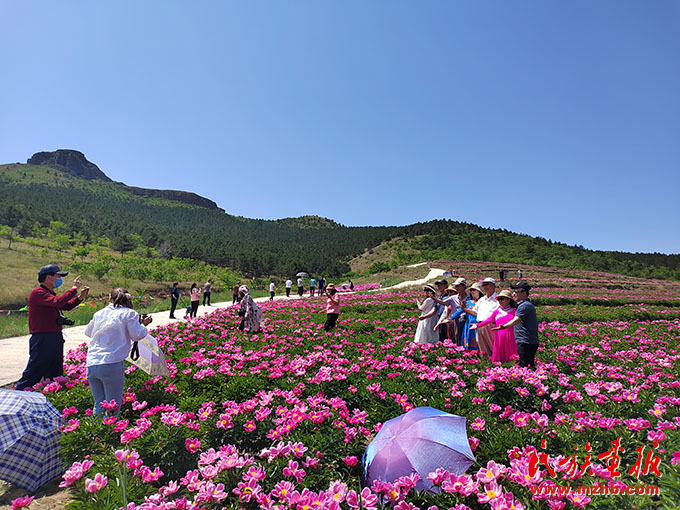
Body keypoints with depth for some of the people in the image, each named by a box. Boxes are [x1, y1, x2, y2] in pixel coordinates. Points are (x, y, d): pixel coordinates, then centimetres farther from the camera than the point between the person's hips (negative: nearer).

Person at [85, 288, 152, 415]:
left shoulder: (99, 313, 17)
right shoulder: (129, 314, 2)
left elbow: (88, 332, 31)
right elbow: (137, 335, -4)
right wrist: (144, 325, 13)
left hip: (91, 365, 5)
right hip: (112, 365, -5)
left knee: (98, 405, 15)